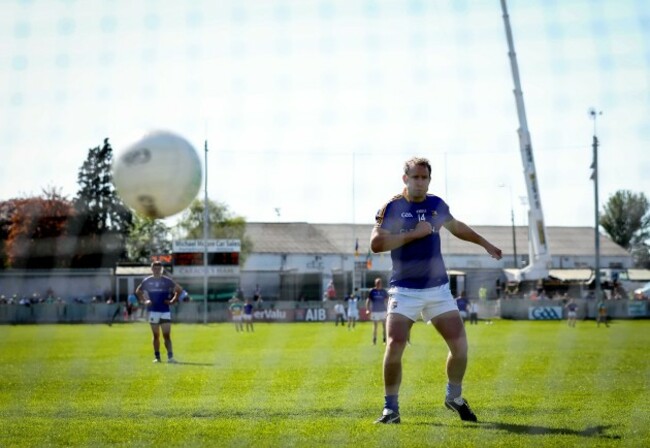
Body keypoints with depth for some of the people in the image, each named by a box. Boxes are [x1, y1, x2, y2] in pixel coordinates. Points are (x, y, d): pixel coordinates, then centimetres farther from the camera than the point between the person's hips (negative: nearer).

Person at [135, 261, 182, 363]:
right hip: (153, 311, 1)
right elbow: (138, 291, 18)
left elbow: (179, 289, 11)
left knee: (167, 336, -8)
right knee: (156, 336, 6)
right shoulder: (147, 281, 5)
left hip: (165, 312, -1)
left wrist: (173, 300, 0)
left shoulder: (167, 281, 2)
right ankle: (157, 357, 12)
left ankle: (170, 356, -12)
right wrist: (144, 301, 4)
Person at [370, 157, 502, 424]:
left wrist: (485, 244, 36)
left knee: (460, 345, -1)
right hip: (404, 291, -4)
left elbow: (456, 227, 28)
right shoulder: (392, 207, -6)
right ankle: (391, 408, 0)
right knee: (394, 347, -16)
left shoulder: (436, 204, 8)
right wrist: (414, 233, -19)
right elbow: (376, 244, -17)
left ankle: (454, 397, 23)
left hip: (438, 289, 4)